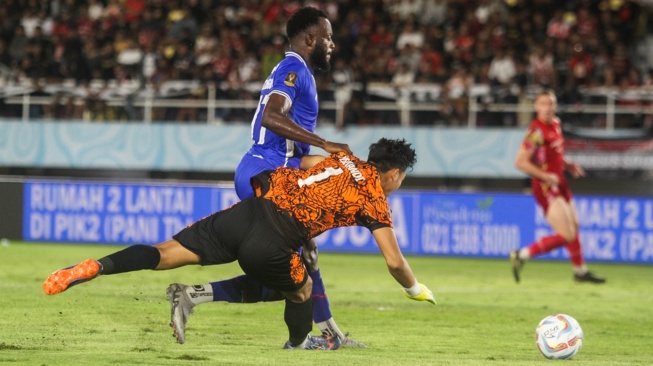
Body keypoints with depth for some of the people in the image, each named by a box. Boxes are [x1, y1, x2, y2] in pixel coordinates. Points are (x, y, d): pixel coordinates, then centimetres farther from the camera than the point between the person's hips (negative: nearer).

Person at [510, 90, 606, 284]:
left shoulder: (555, 123, 7)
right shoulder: (537, 131, -21)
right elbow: (520, 162, -23)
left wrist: (568, 166, 10)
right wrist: (546, 177, -24)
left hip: (559, 183, 9)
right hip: (545, 187, -9)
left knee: (574, 227, 22)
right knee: (566, 236, -14)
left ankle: (580, 271, 39)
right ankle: (522, 255, -3)